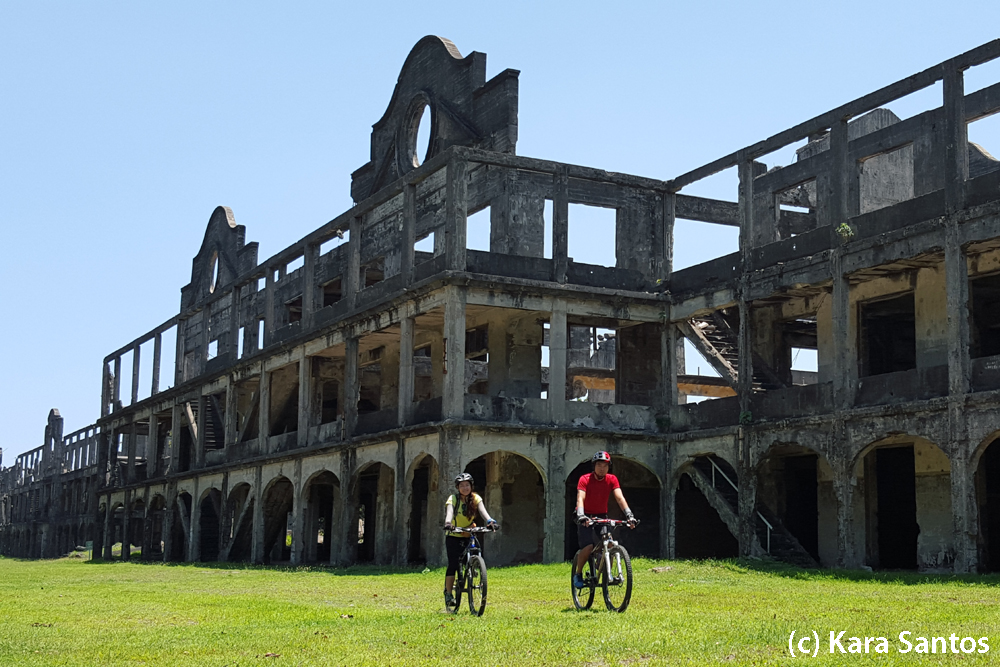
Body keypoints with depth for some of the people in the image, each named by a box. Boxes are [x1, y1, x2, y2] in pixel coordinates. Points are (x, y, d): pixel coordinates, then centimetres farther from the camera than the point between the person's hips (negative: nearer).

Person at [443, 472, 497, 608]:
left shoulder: (476, 498, -3)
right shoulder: (453, 499, -10)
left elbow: (482, 511, -20)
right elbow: (449, 512, -28)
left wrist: (490, 521, -41)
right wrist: (448, 523, -50)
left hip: (469, 536, 3)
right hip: (454, 537, -3)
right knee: (453, 564, -13)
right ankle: (448, 594, -7)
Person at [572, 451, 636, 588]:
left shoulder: (612, 480, -8)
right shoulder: (585, 479, -17)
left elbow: (619, 498, -18)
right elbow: (580, 498, -30)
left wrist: (629, 514, -33)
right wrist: (581, 515, -48)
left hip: (602, 516, 3)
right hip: (587, 517, -3)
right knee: (588, 546, -24)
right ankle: (577, 574, -2)